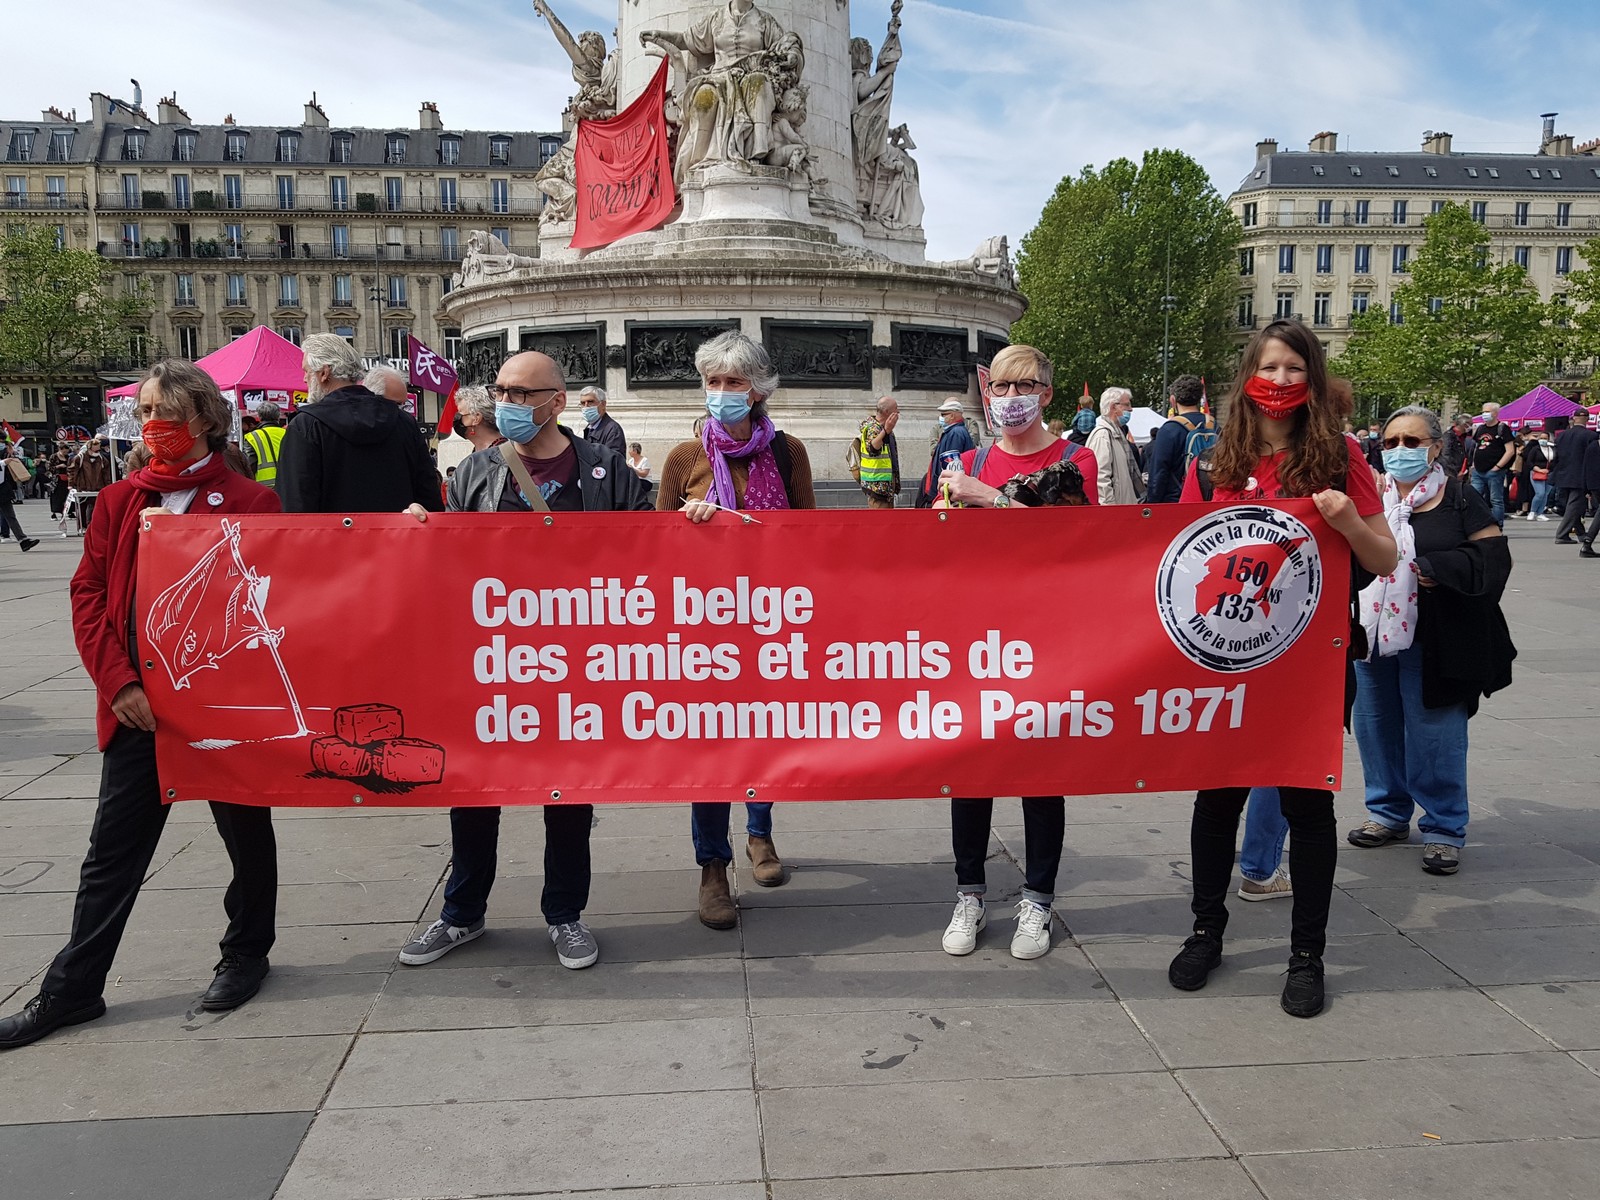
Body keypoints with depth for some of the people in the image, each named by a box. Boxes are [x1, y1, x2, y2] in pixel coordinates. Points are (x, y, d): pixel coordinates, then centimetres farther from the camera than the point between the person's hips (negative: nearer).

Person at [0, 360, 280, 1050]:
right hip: (137, 705, 3)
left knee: (245, 831, 13)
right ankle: (72, 989, 21)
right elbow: (89, 596, 3)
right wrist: (118, 683, -8)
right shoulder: (119, 501, 6)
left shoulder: (250, 502, -5)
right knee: (114, 846, 10)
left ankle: (246, 954, 33)